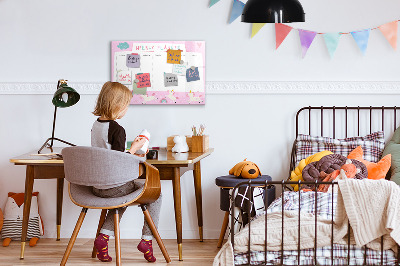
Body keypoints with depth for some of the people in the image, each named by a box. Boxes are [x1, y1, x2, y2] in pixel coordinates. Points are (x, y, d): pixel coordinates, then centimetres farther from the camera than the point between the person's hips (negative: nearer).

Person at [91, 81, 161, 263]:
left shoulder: (96, 125, 6)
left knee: (123, 197, 36)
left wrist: (131, 154, 19)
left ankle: (104, 236, 19)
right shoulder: (117, 130, -20)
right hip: (114, 187, -8)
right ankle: (147, 240, 9)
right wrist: (134, 148, -9)